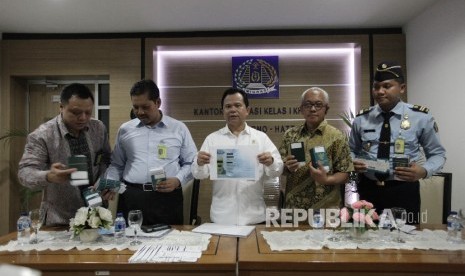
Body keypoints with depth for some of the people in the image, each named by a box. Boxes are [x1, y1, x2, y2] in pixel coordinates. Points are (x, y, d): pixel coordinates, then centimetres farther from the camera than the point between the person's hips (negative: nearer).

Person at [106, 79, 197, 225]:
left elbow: (190, 163, 7)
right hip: (131, 198, 2)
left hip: (167, 197, -1)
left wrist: (178, 180, -9)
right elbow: (117, 164, 16)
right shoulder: (125, 130, 10)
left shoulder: (179, 128, 4)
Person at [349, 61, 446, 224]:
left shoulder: (421, 117, -3)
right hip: (368, 190, 2)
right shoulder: (361, 119, 3)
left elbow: (438, 154, 3)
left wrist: (424, 171, -17)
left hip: (404, 191, -1)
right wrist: (353, 163, -9)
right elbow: (352, 151, 13)